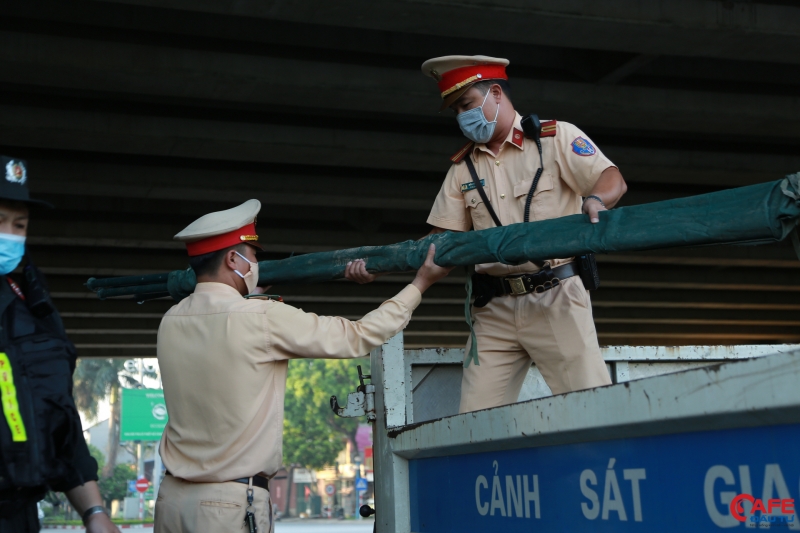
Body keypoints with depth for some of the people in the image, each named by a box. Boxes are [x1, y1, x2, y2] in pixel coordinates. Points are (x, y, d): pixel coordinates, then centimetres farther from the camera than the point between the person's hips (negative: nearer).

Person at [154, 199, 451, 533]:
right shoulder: (261, 318, -15)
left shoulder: (172, 322, 3)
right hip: (229, 504, -7)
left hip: (172, 495, 7)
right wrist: (421, 283, 0)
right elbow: (357, 338, -9)